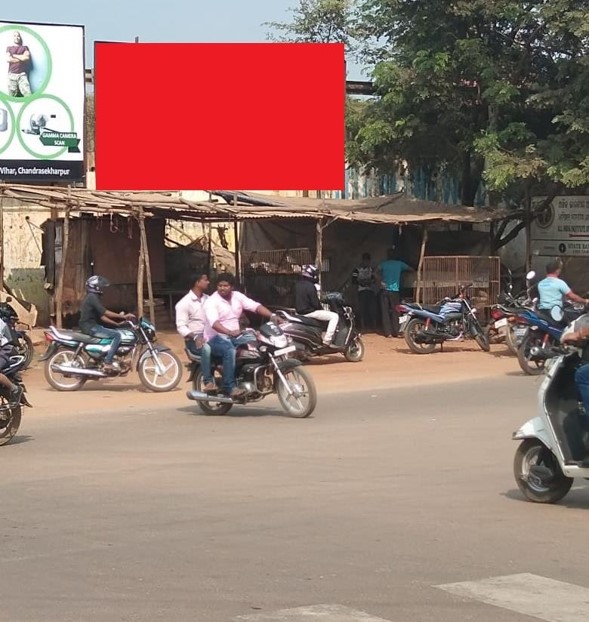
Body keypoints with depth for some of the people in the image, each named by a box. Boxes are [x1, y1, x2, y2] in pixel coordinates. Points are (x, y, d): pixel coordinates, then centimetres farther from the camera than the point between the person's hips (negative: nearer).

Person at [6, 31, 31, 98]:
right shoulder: (9, 48, 15)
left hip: (22, 74, -1)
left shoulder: (25, 48, 15)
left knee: (28, 94, -15)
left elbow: (27, 57, -5)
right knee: (12, 96, -3)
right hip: (12, 74, 1)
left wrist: (14, 55, 0)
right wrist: (21, 58, -3)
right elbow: (8, 59, -2)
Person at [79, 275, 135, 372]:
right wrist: (124, 316, -21)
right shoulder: (92, 297, -14)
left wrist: (117, 323, 11)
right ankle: (107, 362, -20)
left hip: (92, 326, 11)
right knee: (117, 335, -16)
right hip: (91, 327, -11)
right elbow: (105, 313, -22)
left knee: (115, 333, 20)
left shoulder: (93, 297, 19)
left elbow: (101, 316, 18)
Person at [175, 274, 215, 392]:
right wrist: (195, 337, -29)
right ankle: (208, 382, -37)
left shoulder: (208, 299, 15)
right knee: (206, 348, -39)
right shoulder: (184, 303, -6)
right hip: (194, 340, -6)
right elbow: (181, 326, -13)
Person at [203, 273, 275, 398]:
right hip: (216, 338, -6)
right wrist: (229, 332, -47)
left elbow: (255, 306, -2)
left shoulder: (237, 296, 7)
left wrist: (272, 316, -18)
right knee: (230, 351, -37)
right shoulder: (212, 301, -13)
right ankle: (229, 387, -37)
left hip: (235, 336, 7)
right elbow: (213, 322, -29)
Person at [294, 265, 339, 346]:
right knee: (334, 316, -12)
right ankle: (327, 340, -18)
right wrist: (322, 310, 0)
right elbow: (315, 303, -19)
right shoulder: (310, 286, -19)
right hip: (309, 312, -10)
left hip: (300, 311, 10)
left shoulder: (298, 284, 8)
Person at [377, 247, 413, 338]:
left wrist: (381, 281, -4)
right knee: (395, 312, 4)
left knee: (385, 312, 2)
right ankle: (396, 332, -1)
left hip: (385, 290, 0)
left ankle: (388, 332, -3)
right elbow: (410, 269, 15)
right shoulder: (399, 264, 5)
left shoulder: (383, 264, 6)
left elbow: (377, 272, -10)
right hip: (395, 290, 0)